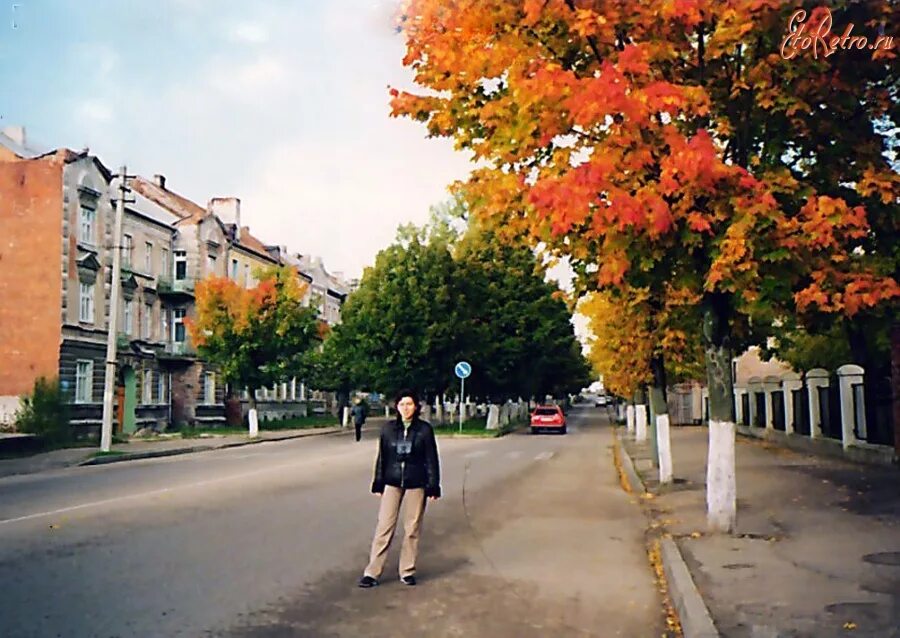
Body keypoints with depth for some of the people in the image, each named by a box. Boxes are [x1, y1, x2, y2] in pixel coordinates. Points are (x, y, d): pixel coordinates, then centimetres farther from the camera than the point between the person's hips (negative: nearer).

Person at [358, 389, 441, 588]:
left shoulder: (424, 429, -2)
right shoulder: (388, 428, 2)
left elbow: (431, 459, 0)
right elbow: (382, 457, 8)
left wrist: (433, 486, -3)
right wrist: (378, 483, 7)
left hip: (416, 484, -1)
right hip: (392, 482, 1)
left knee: (412, 529, 6)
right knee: (384, 527, -1)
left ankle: (407, 571, 17)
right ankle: (372, 572, 2)